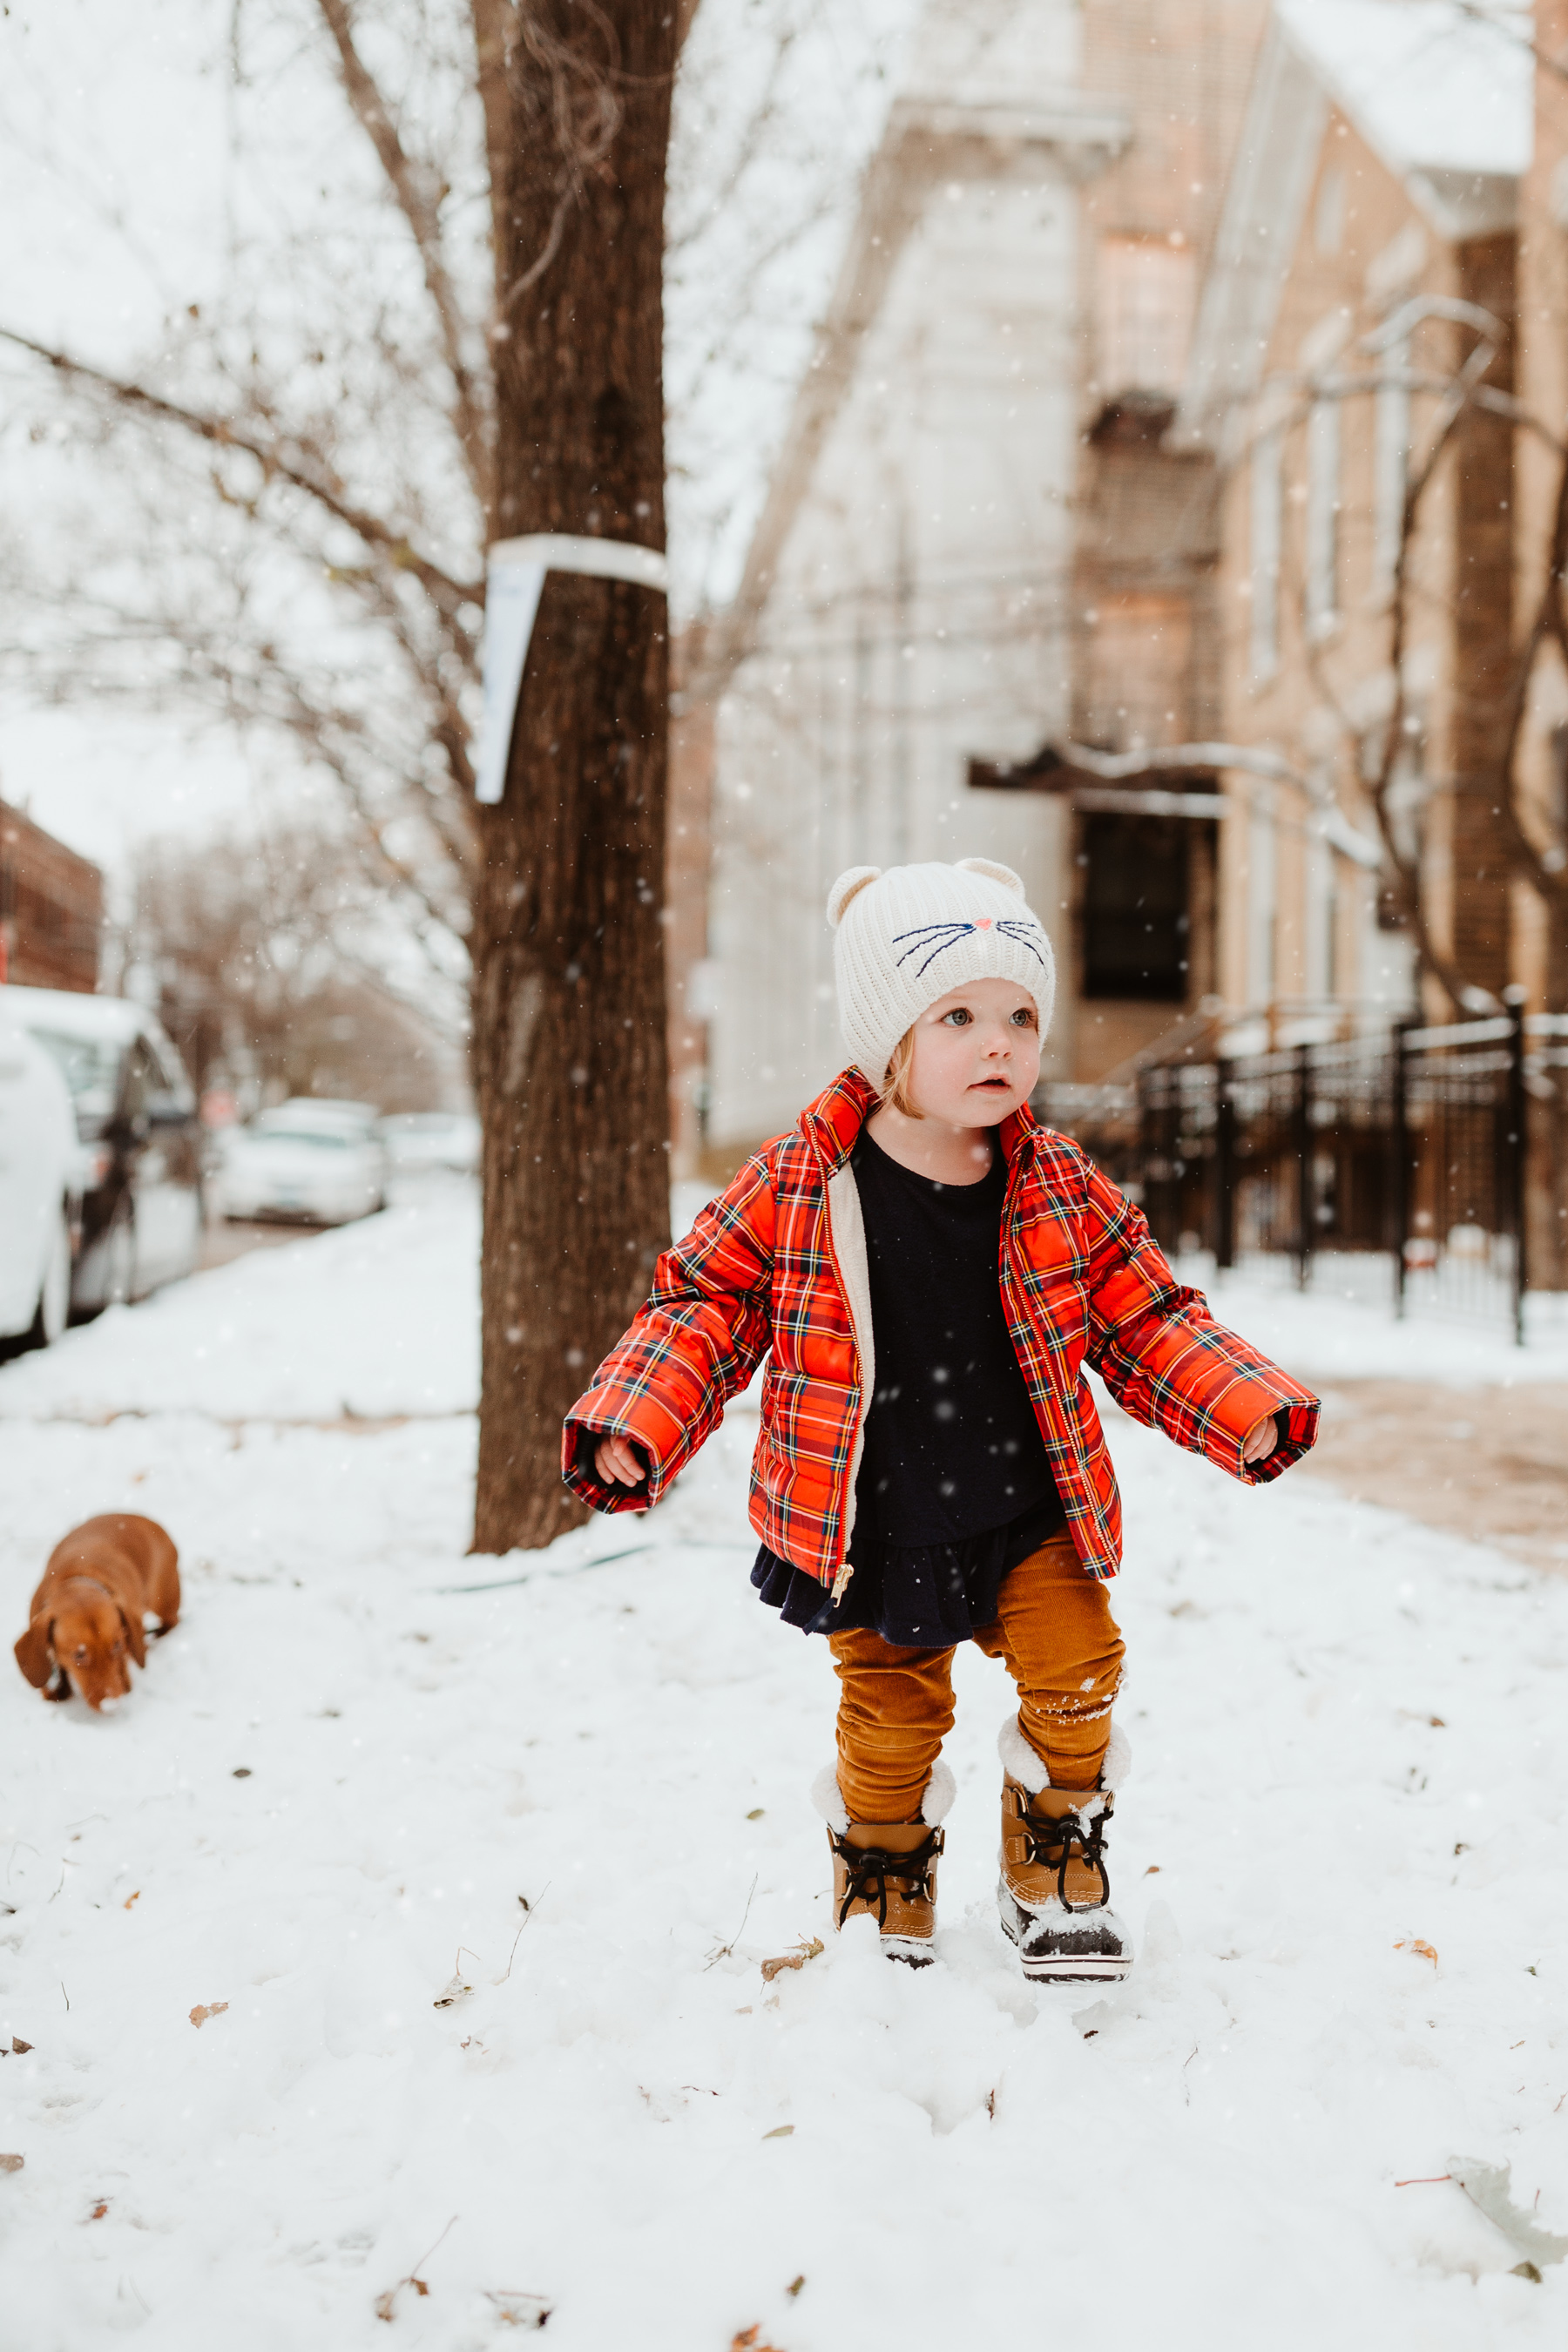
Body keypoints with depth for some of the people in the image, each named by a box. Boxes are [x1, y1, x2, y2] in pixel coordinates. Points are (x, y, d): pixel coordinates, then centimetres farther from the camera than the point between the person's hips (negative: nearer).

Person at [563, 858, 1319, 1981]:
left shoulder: (1060, 1187, -6)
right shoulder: (798, 1186, -14)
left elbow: (1145, 1317, 3)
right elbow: (707, 1302, -6)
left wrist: (1247, 1409, -9)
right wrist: (632, 1426, -19)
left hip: (1028, 1514, 2)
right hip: (875, 1535, -2)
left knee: (1076, 1670, -4)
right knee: (892, 1714, 8)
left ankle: (1059, 1873, 22)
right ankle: (883, 1893, 34)